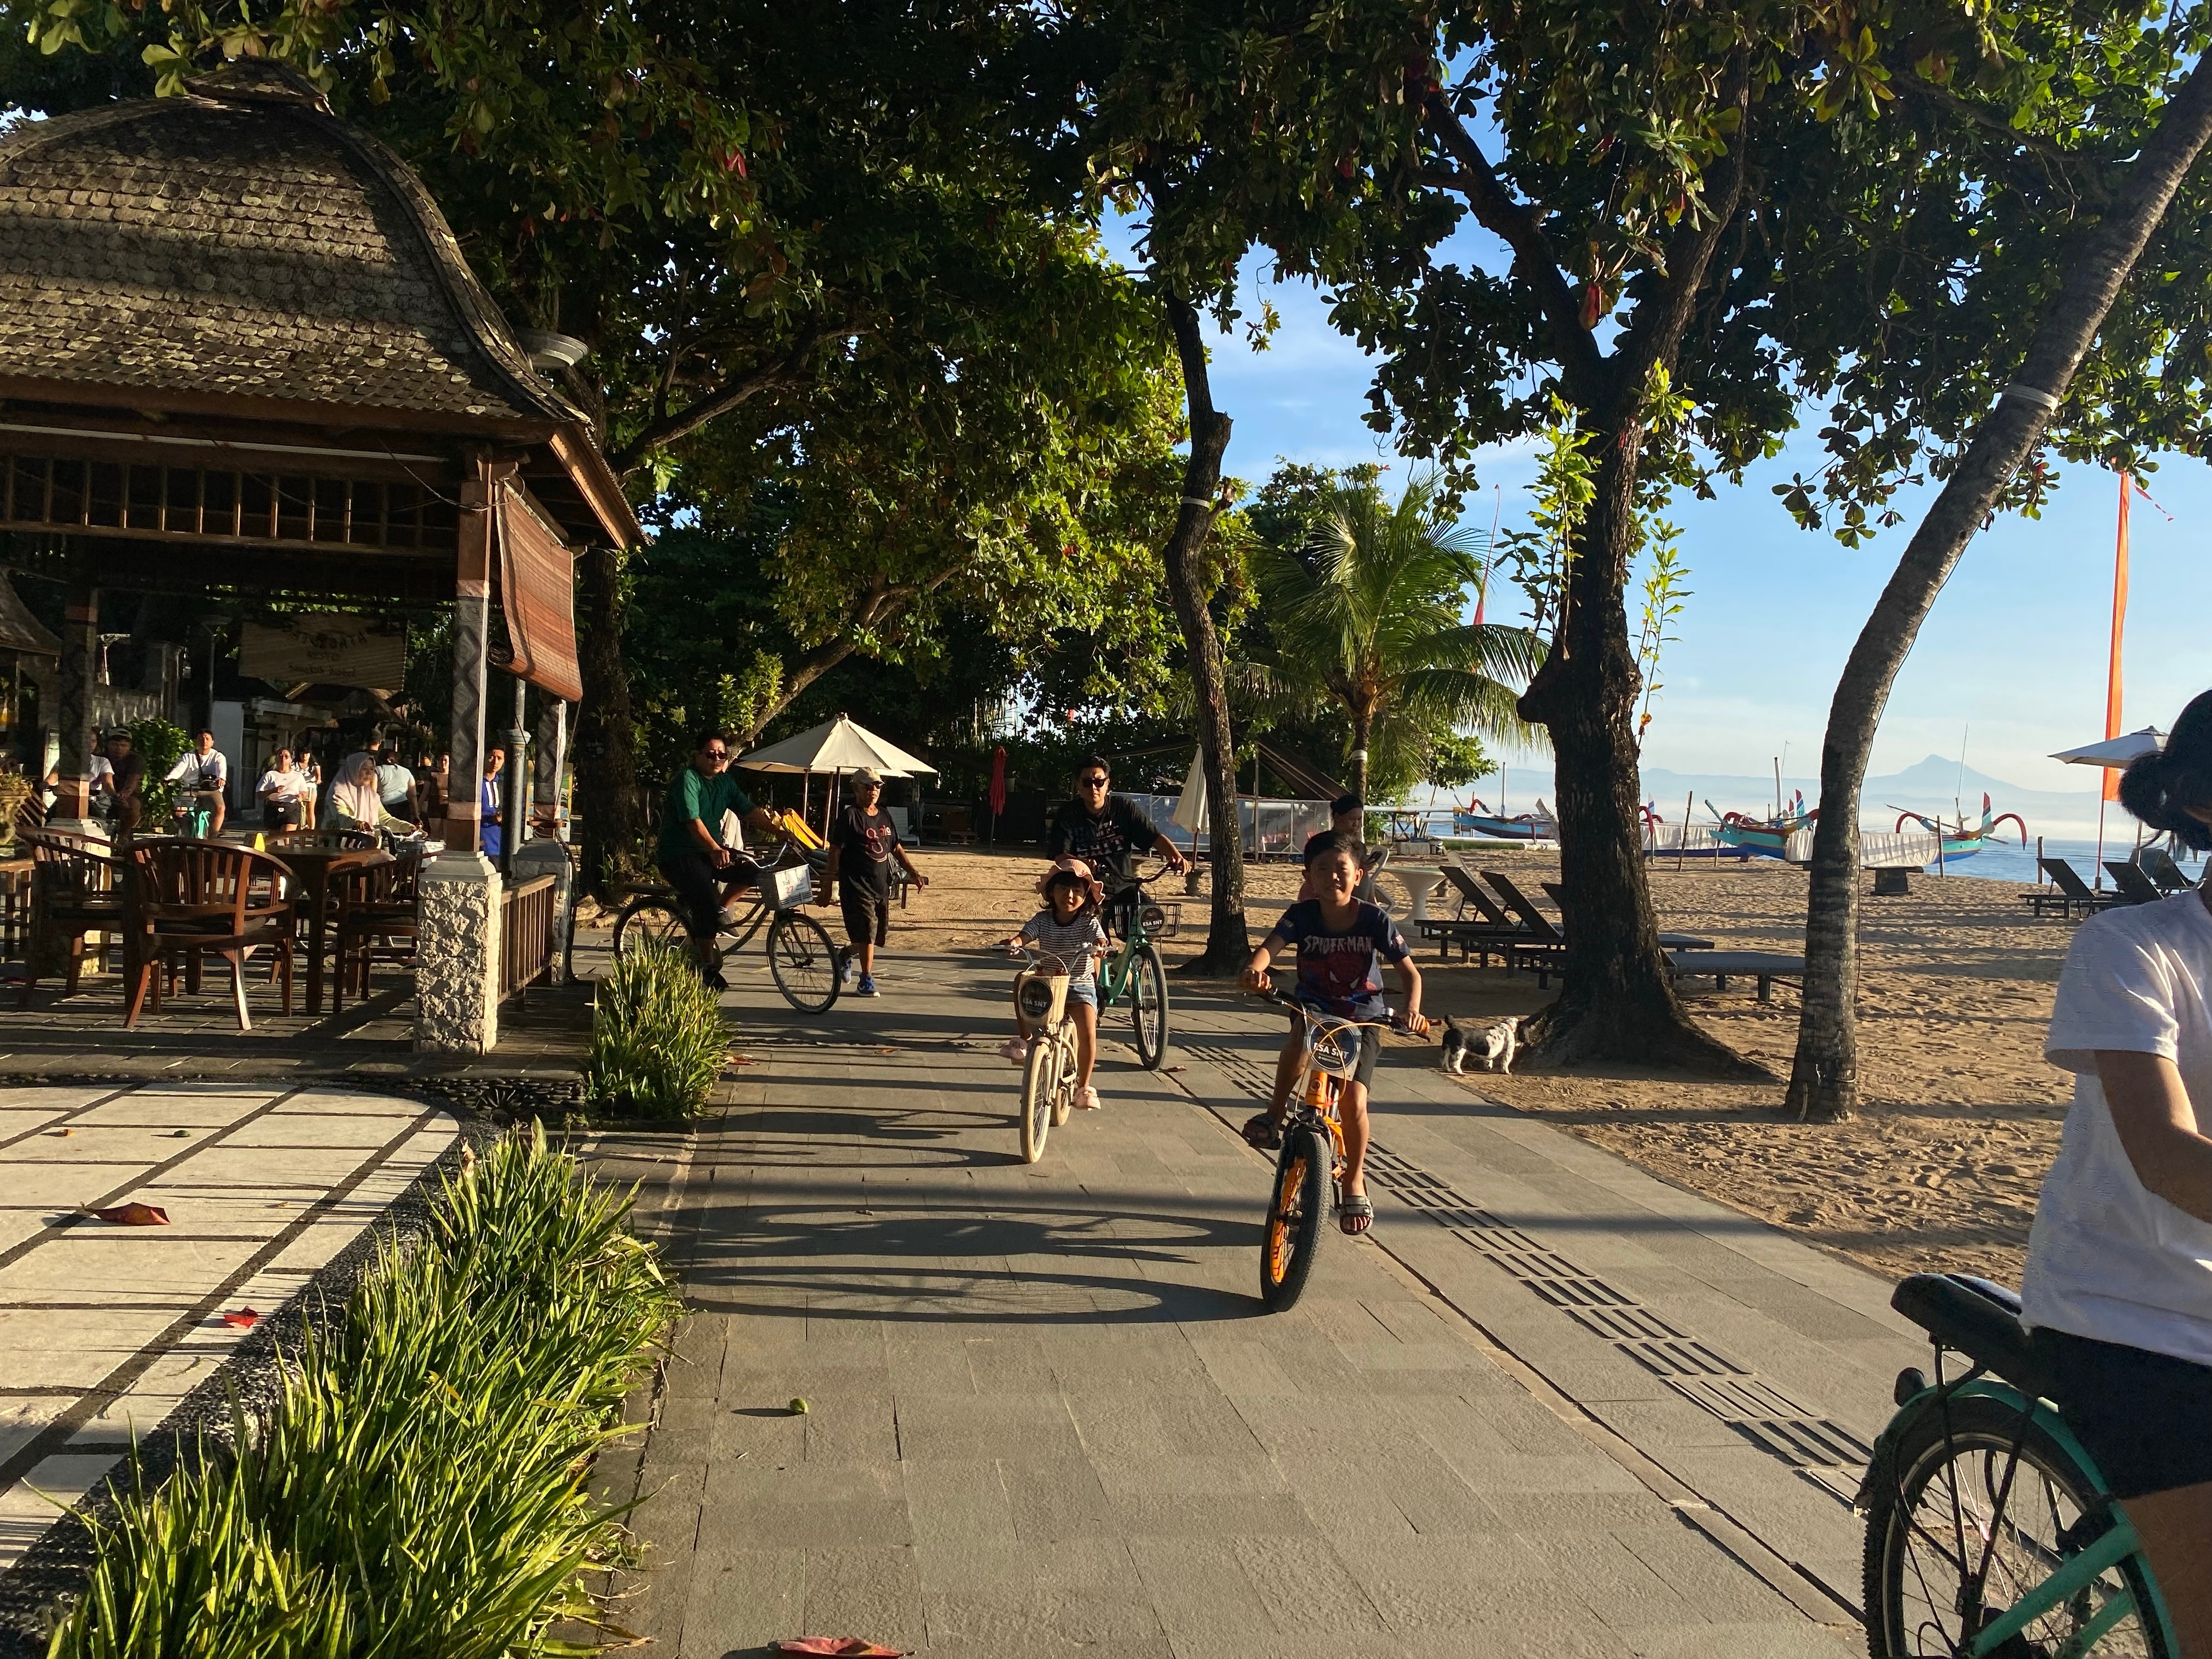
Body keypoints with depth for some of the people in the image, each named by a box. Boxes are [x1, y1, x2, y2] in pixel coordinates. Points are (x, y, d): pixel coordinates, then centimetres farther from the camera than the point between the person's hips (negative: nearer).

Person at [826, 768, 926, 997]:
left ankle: (845, 956, 38)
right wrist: (830, 882, -13)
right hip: (856, 886, -7)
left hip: (881, 886, 7)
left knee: (880, 933, 12)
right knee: (867, 931, -12)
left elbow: (896, 848, 22)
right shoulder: (850, 816, -7)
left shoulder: (884, 817, 14)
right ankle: (866, 980, -2)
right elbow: (835, 850, -9)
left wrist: (914, 872, 16)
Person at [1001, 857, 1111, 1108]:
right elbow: (1025, 935, -16)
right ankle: (1023, 1039, -9)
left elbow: (1100, 939, -24)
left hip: (1080, 986, -2)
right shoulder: (1043, 920, -2)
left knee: (1087, 1033, -20)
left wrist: (1100, 946, -48)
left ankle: (1083, 1087, -2)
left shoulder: (1089, 922, -7)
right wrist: (1015, 942, -40)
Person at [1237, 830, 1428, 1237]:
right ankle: (1275, 1112, -17)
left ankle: (1354, 1184, 8)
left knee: (1353, 1100, -14)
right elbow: (1272, 944, -27)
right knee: (1302, 1036, -36)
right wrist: (1256, 968, -51)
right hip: (1312, 1008, 1)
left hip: (1362, 1018, 0)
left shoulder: (1376, 921, -12)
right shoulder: (1302, 915, -11)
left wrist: (1412, 1009, -27)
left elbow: (1410, 972, -7)